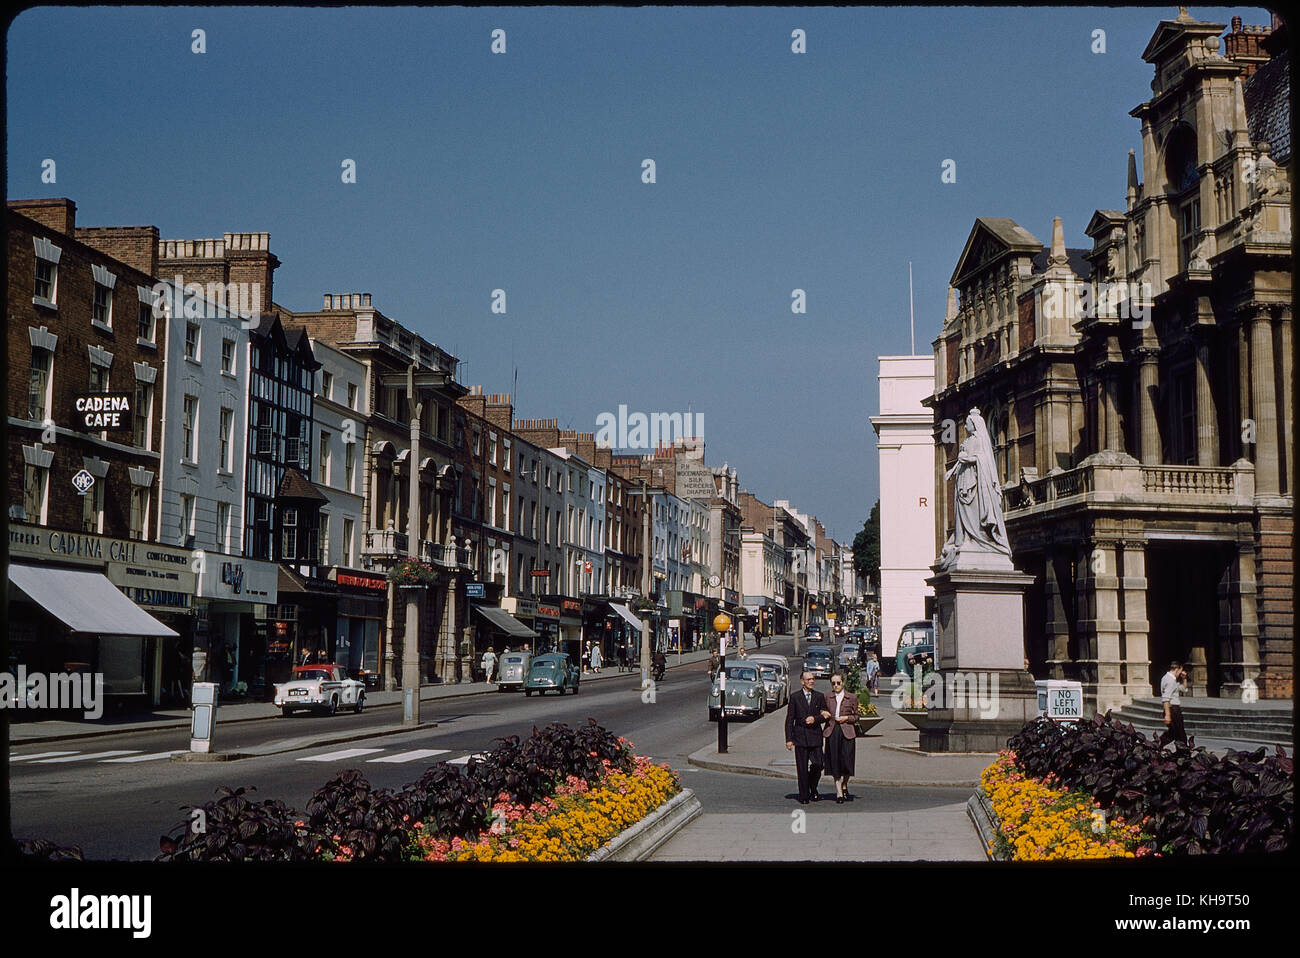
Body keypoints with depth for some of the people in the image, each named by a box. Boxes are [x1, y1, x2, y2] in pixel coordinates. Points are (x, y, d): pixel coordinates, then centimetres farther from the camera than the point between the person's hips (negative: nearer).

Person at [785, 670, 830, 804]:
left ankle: (813, 790, 18)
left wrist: (815, 719, -11)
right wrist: (789, 739, -4)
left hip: (815, 737, 1)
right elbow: (789, 720, 2)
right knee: (802, 768, 0)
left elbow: (825, 716, 9)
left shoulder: (819, 697, 9)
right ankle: (804, 796, 8)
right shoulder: (795, 697, 3)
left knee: (818, 764, -6)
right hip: (800, 737, -1)